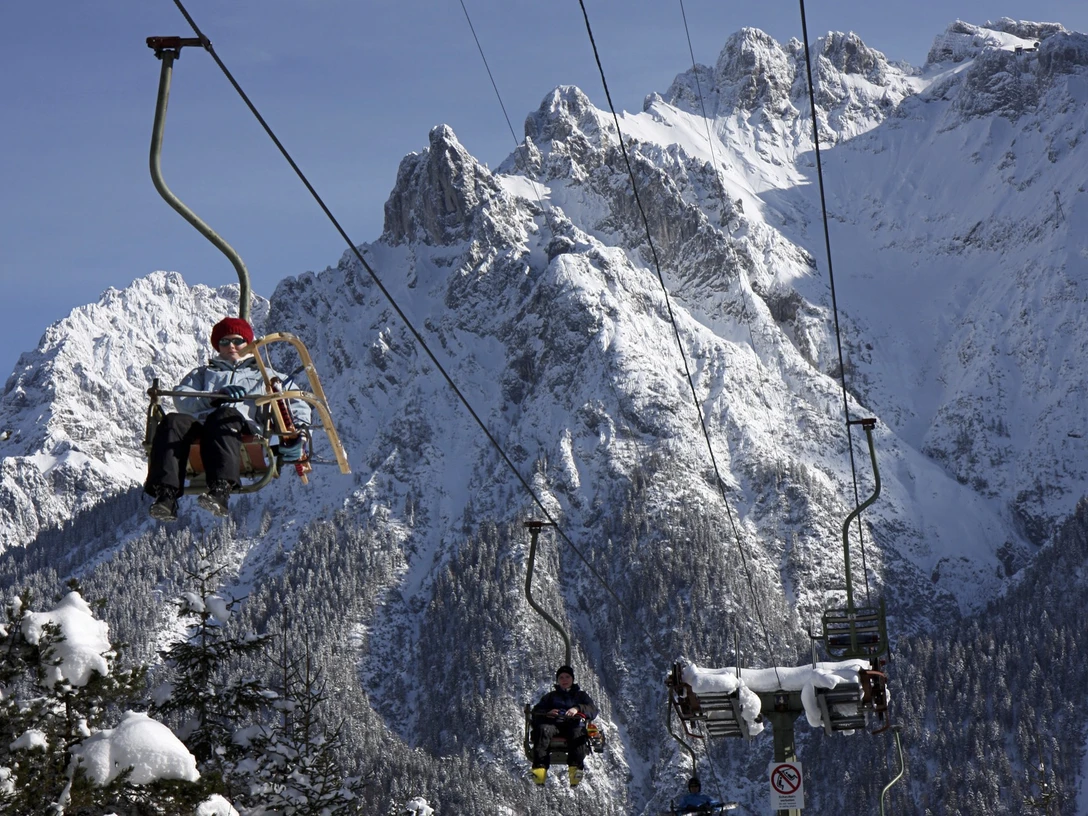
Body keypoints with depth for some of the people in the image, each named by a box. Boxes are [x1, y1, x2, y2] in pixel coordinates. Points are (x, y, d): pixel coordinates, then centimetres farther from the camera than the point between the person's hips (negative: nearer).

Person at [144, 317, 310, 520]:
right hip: (201, 422, 2)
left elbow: (298, 405, 25)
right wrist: (215, 398, -2)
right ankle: (165, 495, -50)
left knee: (225, 416, -40)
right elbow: (182, 400, 17)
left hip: (244, 425, -2)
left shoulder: (264, 375, 37)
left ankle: (220, 490, -61)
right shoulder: (203, 373, 39)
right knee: (173, 422, -34)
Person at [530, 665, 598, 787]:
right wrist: (547, 713, -5)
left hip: (573, 723, -1)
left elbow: (593, 710, 11)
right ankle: (539, 768, -53)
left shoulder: (581, 695, 30)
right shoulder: (550, 696, 35)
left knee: (577, 732, -40)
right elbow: (536, 711, 20)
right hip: (553, 724, 1)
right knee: (543, 730, -36)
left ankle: (575, 768, -58)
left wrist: (577, 709, -11)